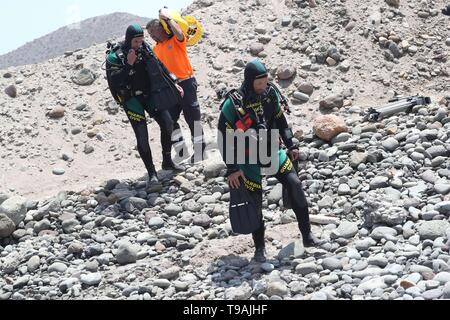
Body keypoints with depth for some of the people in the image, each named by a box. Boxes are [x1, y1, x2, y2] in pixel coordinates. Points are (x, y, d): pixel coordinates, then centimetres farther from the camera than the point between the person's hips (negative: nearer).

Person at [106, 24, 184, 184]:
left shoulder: (145, 49, 2)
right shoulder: (116, 57, -13)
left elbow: (159, 67, 14)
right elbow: (114, 82, -20)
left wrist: (174, 84, 13)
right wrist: (128, 64, -26)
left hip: (150, 95, 5)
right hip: (132, 99, -5)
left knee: (167, 123, -3)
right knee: (142, 136, -8)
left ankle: (167, 161, 16)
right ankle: (151, 172, 0)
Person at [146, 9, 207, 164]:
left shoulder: (175, 40, -8)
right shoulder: (156, 49, 12)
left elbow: (179, 33, -31)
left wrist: (168, 18, -21)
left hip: (186, 83, -7)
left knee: (192, 118, -2)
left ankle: (200, 149, 7)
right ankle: (180, 148, 16)